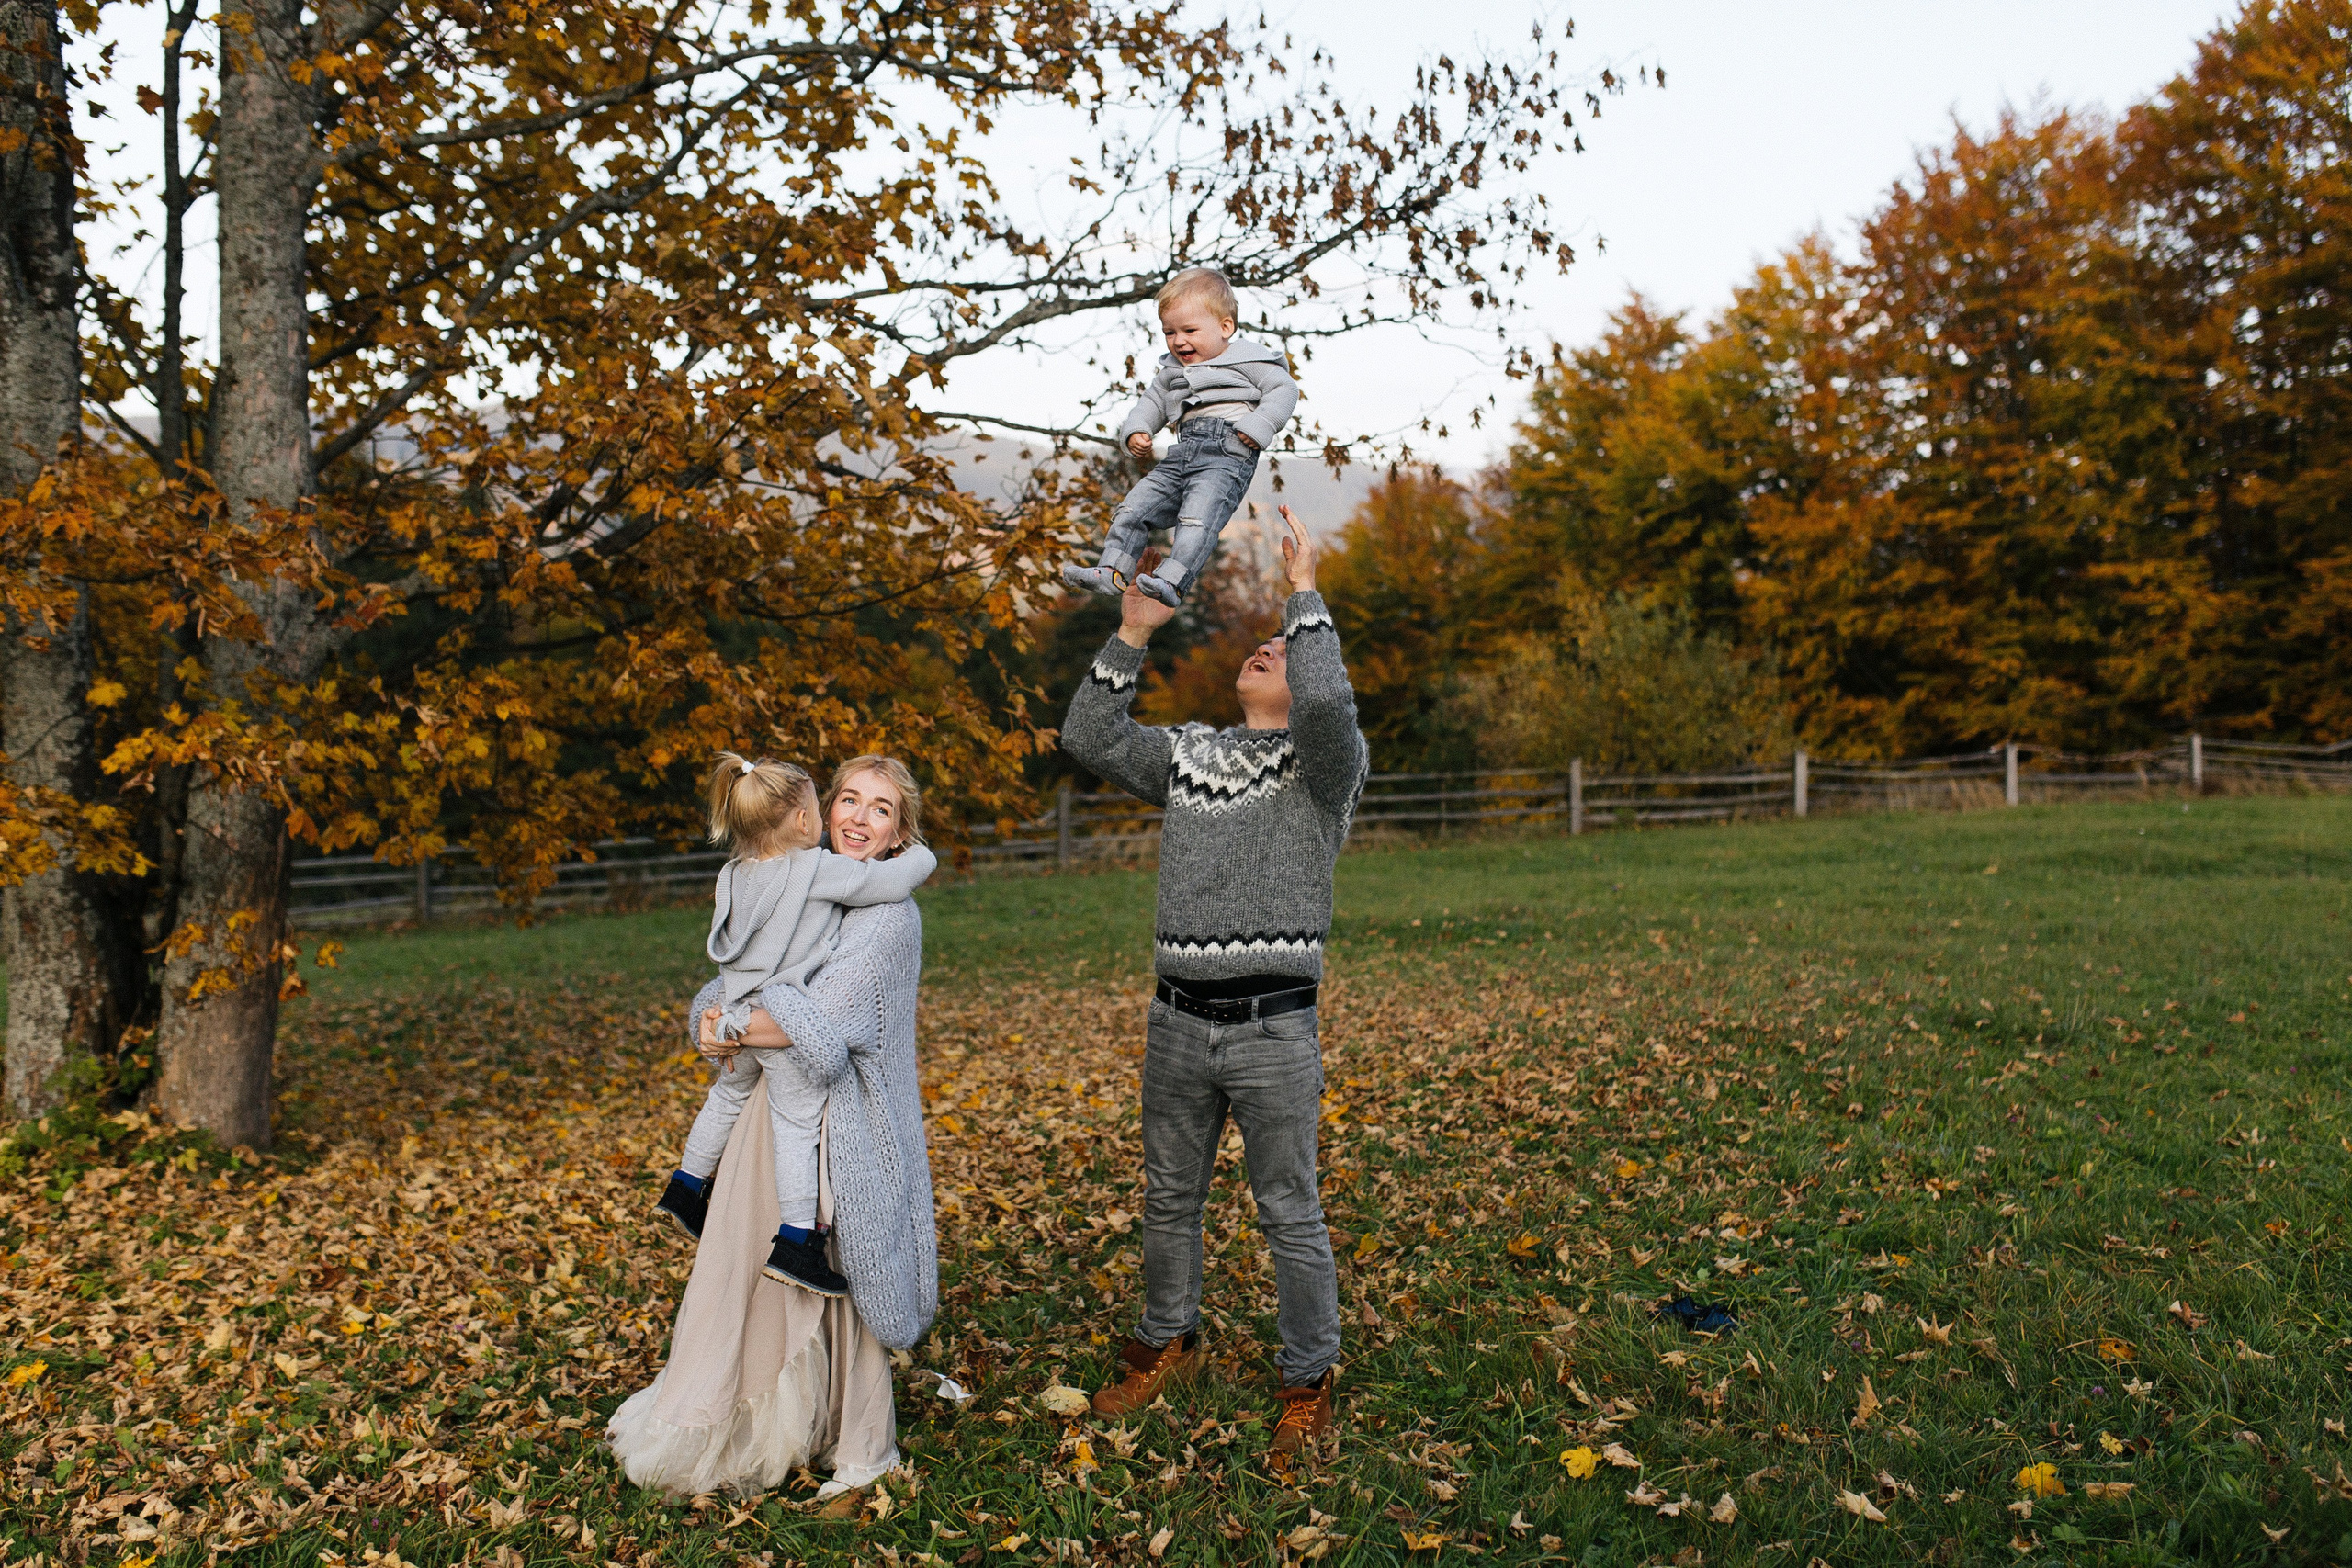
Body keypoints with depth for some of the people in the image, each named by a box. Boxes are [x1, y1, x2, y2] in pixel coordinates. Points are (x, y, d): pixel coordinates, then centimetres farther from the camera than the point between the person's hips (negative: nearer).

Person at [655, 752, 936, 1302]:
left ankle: (685, 1188, 43)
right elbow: (891, 880, -16)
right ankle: (794, 1240, 0)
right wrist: (920, 856, 6)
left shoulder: (733, 875, 5)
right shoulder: (818, 870, -17)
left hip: (738, 1018, 7)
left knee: (728, 1095, 28)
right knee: (796, 1125, 0)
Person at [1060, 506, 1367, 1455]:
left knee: (1291, 1215, 4)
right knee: (1169, 1200, 17)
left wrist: (1306, 591, -13)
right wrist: (1132, 634, 4)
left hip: (1274, 1031, -5)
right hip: (1177, 1022, 5)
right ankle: (1167, 1346, 37)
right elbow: (1088, 738, 9)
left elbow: (1325, 703, -23)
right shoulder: (1187, 753, 14)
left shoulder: (1328, 763, -1)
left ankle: (1308, 1383, 20)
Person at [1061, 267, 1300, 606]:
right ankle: (1112, 572, -2)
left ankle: (1172, 582, -39)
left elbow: (1284, 389, 1)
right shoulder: (1171, 372, 26)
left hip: (1228, 454, -7)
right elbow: (1152, 401, 33)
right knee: (1136, 504, -3)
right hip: (1183, 452, 7)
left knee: (1197, 516, -28)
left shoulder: (1248, 359, 6)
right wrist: (1135, 431, 12)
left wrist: (1258, 425, -14)